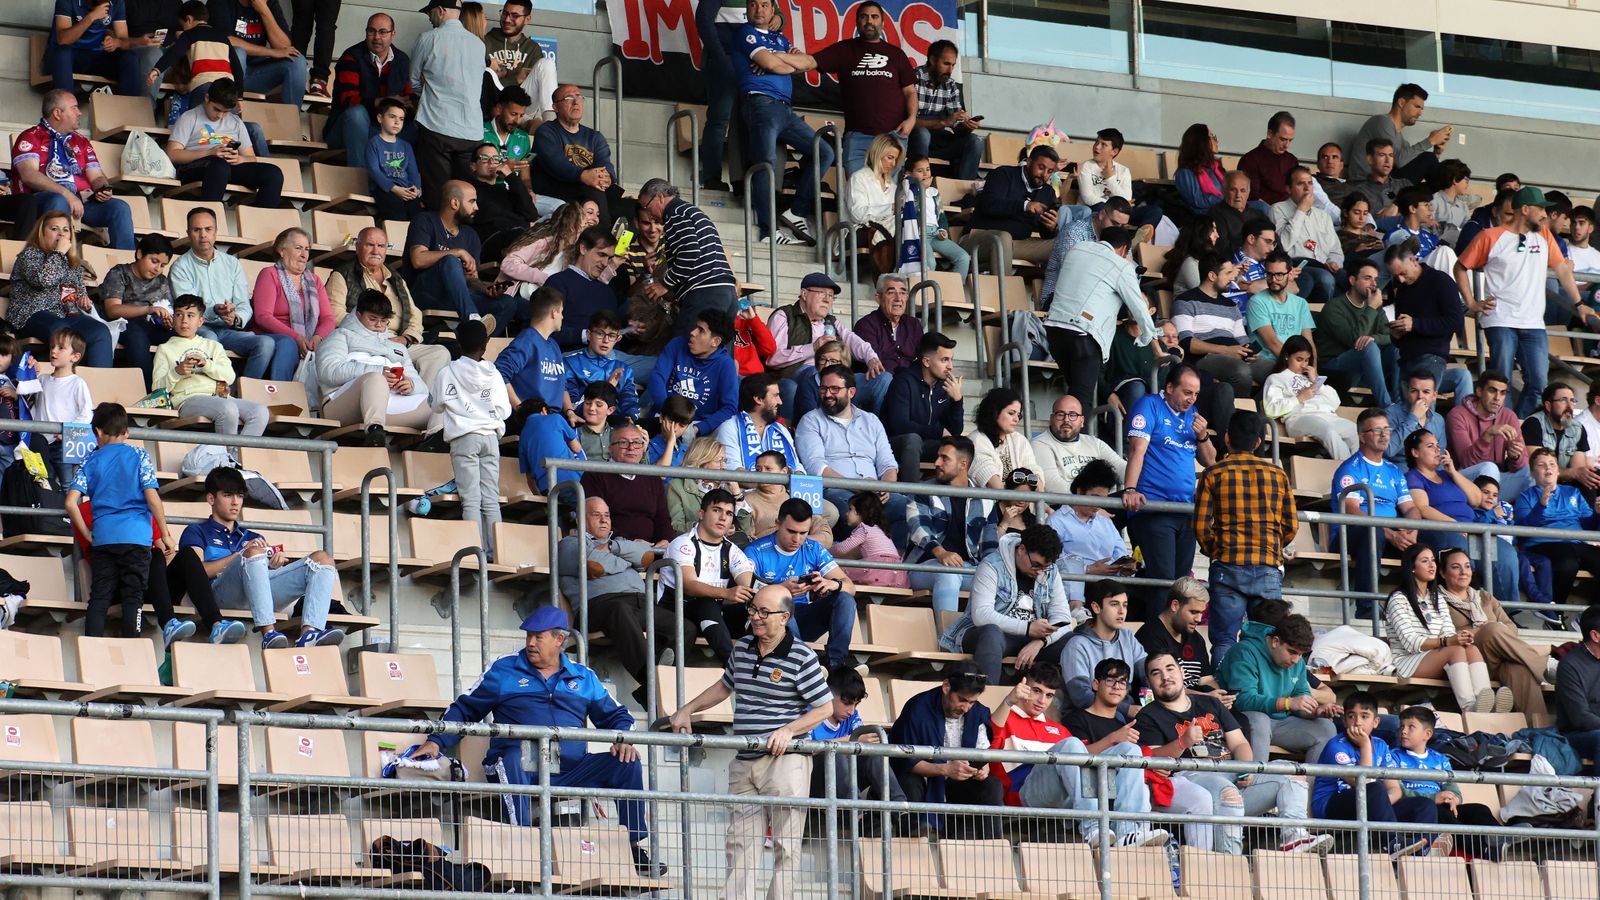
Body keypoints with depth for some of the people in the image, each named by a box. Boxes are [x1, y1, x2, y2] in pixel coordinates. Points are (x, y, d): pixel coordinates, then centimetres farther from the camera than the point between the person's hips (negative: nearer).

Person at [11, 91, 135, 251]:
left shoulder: (81, 142, 26)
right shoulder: (31, 137, 6)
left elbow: (96, 177, 21)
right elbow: (29, 175, -10)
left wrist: (104, 189, -5)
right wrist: (66, 194, -21)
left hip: (82, 201, 6)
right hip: (42, 199, -6)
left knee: (119, 207, -17)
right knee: (59, 201, -39)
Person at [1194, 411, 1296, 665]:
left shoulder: (1213, 474, 1)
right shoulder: (1278, 474, 7)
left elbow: (1201, 527, -3)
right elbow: (1291, 527, 7)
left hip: (1228, 567, -1)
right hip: (1269, 568, 1)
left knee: (1224, 641, -2)